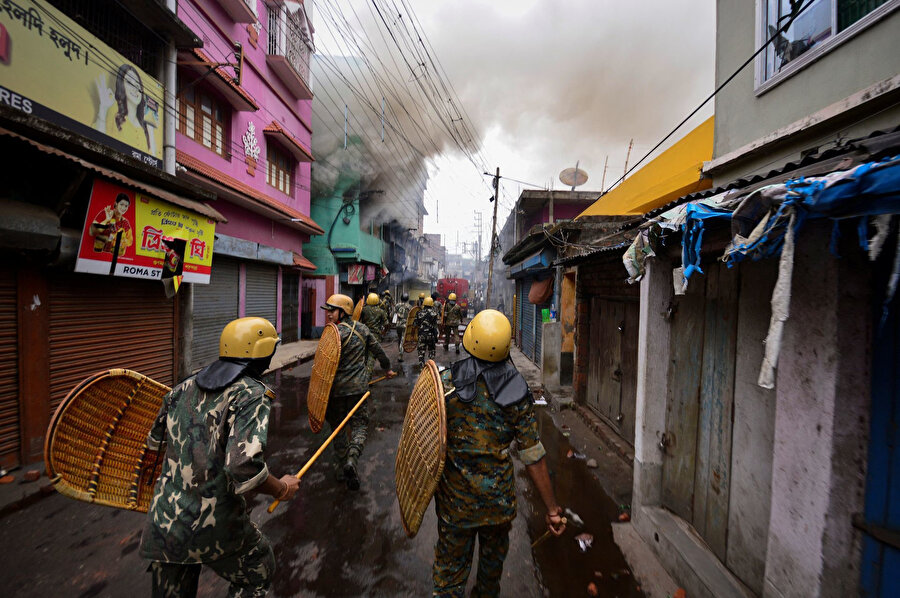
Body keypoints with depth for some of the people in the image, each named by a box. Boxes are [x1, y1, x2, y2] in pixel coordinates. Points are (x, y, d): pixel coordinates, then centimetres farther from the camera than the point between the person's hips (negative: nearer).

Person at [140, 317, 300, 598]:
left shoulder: (185, 387, 1)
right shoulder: (252, 395, -21)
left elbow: (155, 441, 17)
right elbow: (244, 466, -31)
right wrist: (282, 489, -13)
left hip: (162, 522, 6)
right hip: (214, 527, -6)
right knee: (259, 575, 23)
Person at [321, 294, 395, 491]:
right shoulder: (362, 329, 4)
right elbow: (378, 350, 13)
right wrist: (388, 368, 28)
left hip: (337, 388, -3)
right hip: (359, 387, 3)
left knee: (337, 426, 15)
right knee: (360, 425, 11)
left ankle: (341, 468, 24)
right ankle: (352, 458, -12)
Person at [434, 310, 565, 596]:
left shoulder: (446, 381, -19)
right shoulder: (518, 391, -17)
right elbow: (533, 456, -14)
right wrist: (552, 509, -3)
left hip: (455, 498, -1)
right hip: (499, 498, 2)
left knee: (450, 565, 20)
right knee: (493, 556, 31)